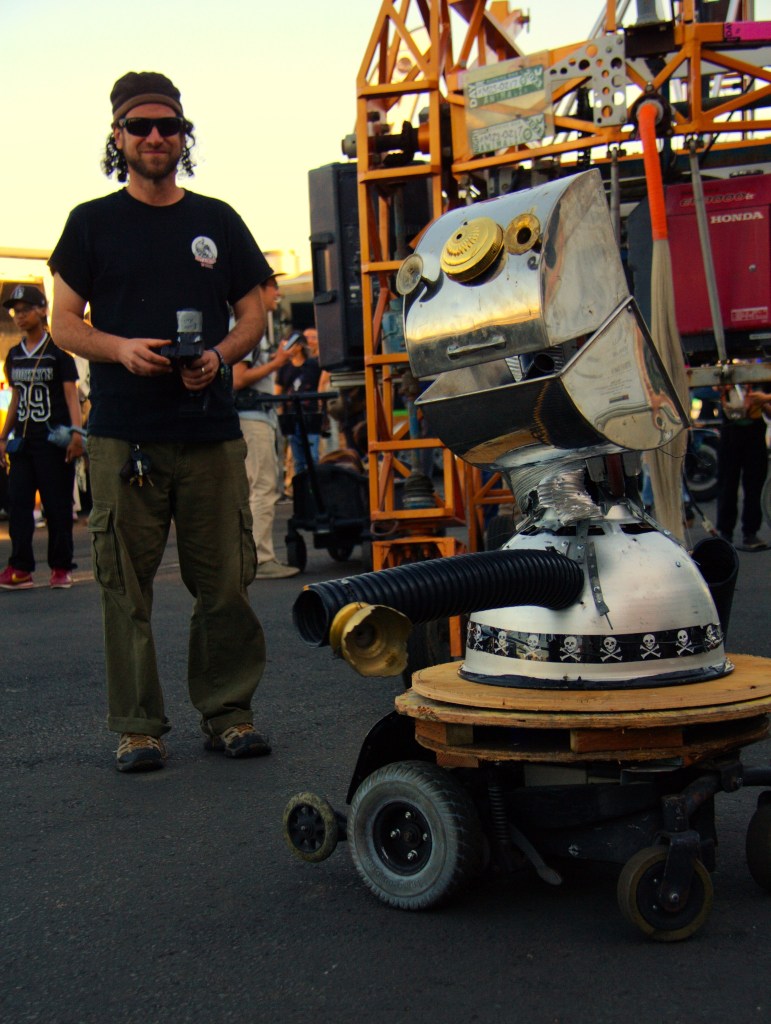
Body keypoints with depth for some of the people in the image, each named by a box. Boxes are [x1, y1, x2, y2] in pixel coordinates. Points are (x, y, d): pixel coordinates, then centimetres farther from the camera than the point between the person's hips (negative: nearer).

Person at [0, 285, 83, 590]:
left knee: (57, 503, -1)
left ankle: (61, 567, 6)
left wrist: (76, 432, -18)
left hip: (53, 438, -5)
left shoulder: (57, 351, -2)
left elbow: (71, 394, -6)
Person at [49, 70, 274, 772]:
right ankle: (138, 724, 8)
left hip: (212, 431, 2)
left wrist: (220, 355, -5)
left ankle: (227, 710, 12)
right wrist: (120, 348, -11)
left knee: (226, 581, 0)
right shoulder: (93, 222, 10)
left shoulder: (218, 222, 15)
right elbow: (64, 320, 8)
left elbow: (253, 314, 17)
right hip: (123, 435, -1)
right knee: (126, 585, -1)